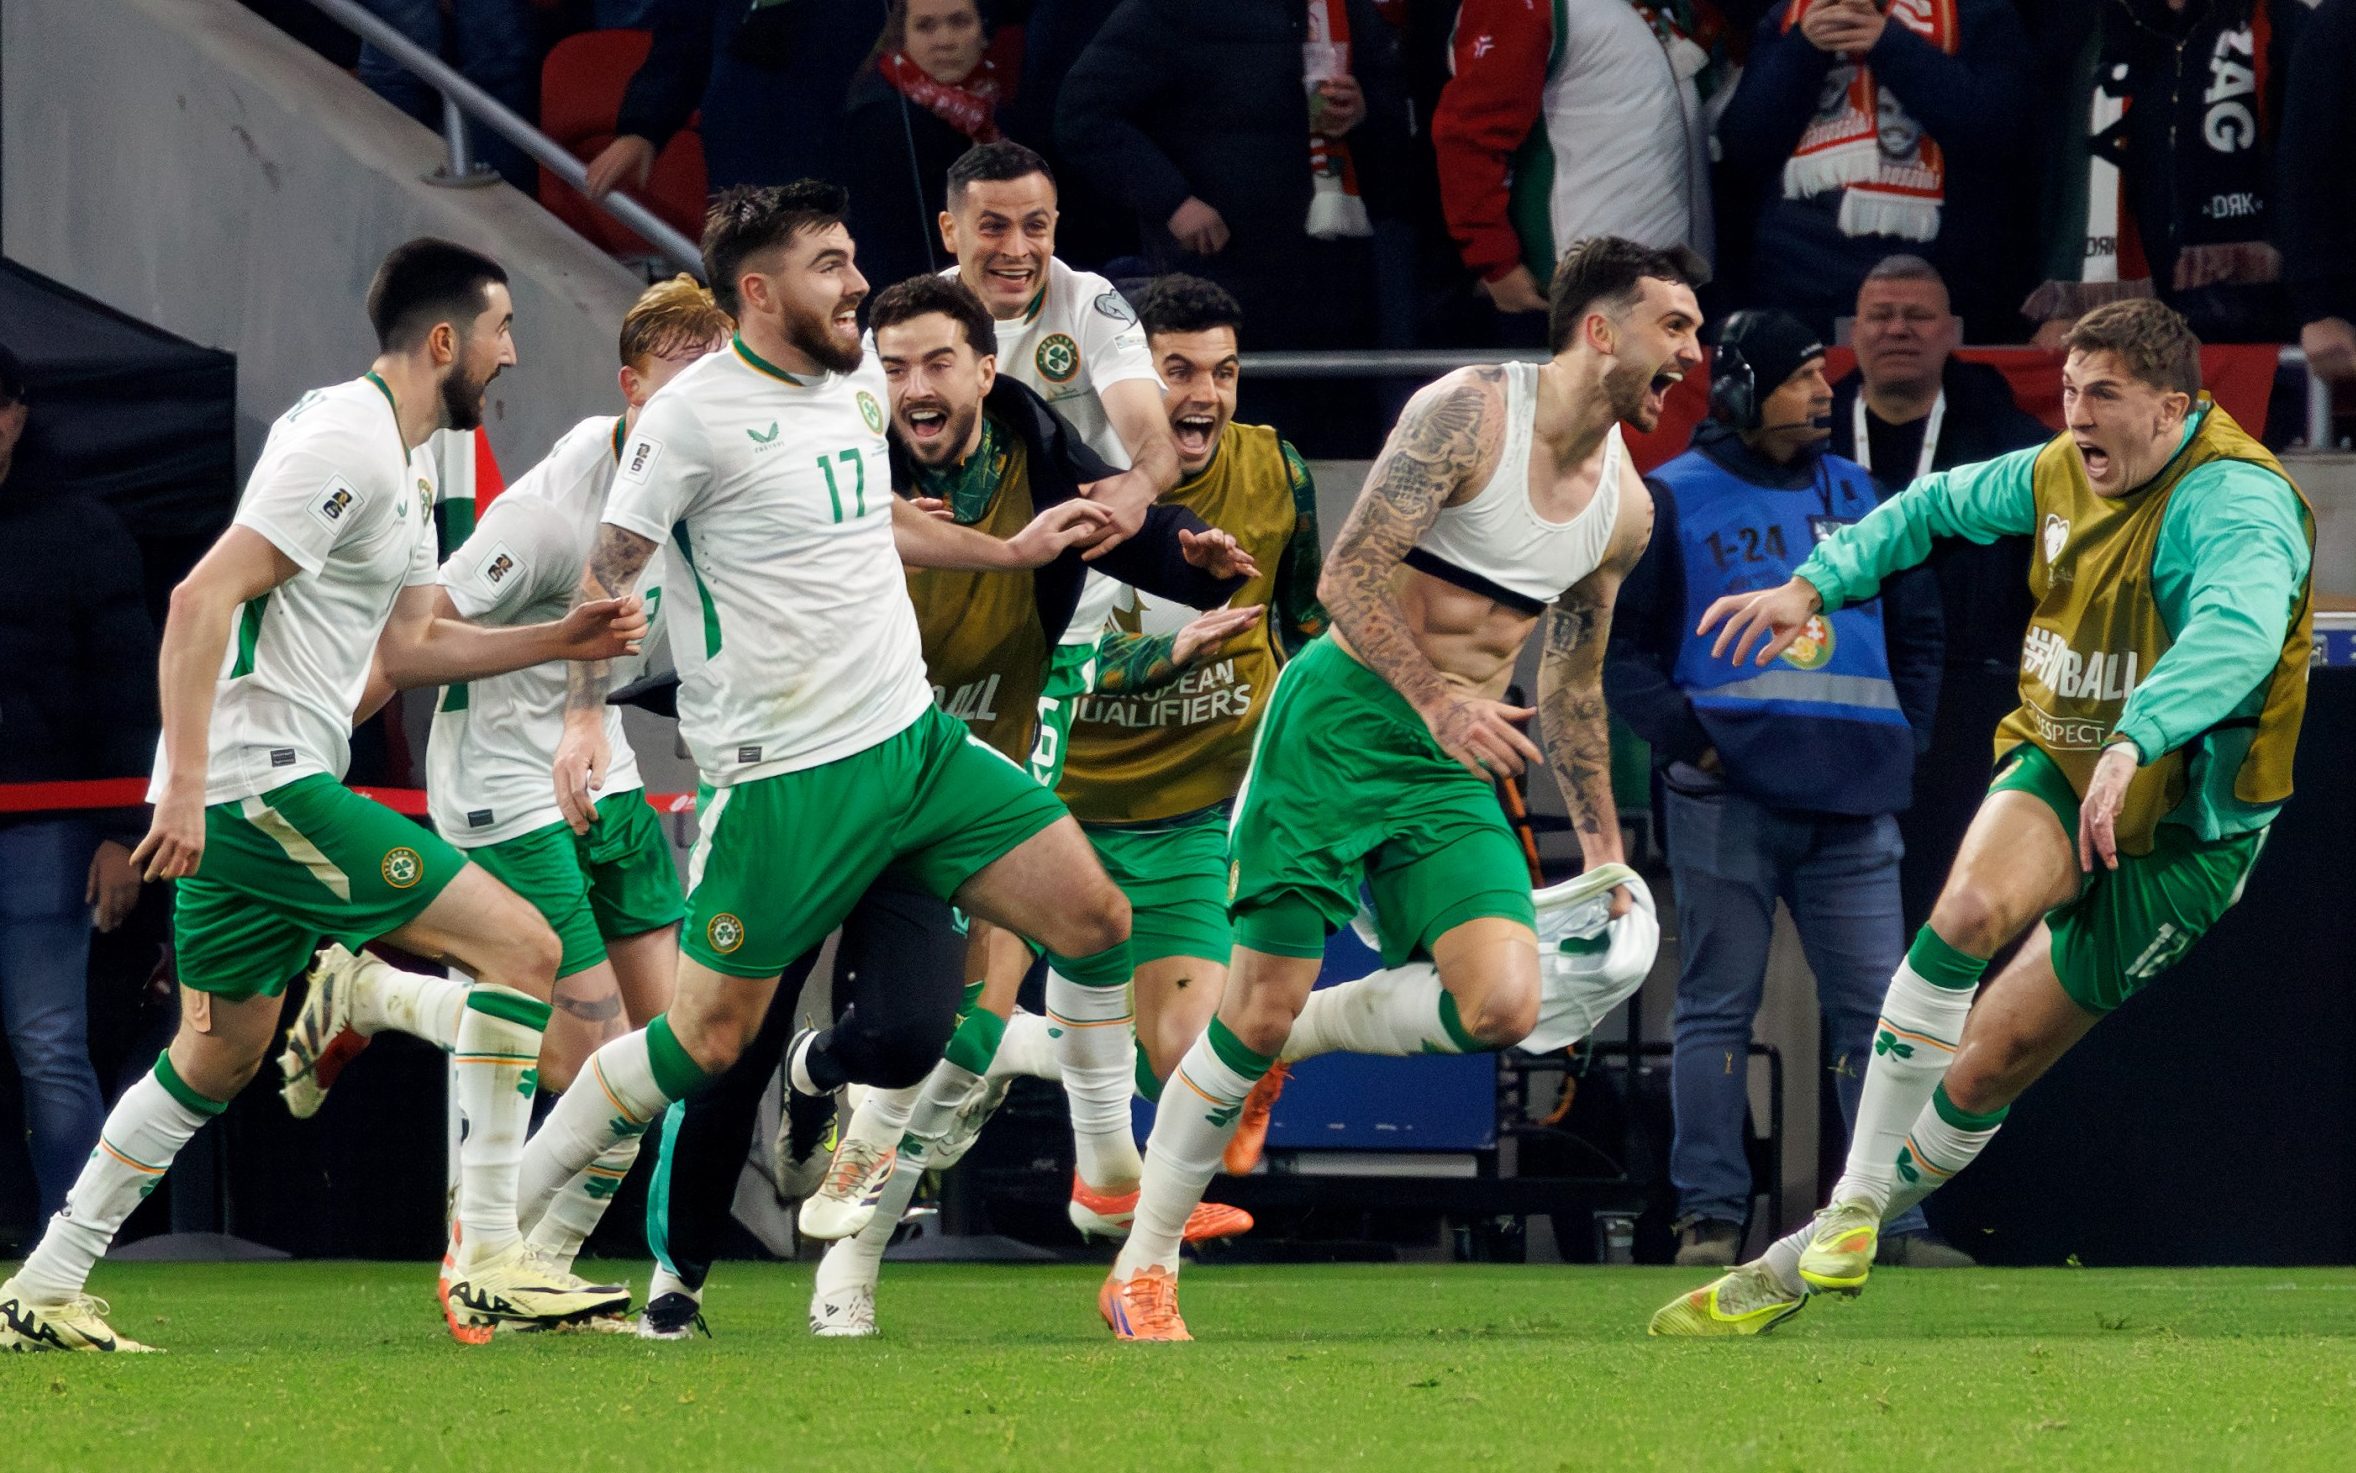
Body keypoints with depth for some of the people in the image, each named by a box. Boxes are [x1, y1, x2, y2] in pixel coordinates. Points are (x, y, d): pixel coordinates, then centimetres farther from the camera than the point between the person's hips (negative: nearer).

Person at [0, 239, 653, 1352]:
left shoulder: (404, 465, 18)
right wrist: (186, 783, -25)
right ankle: (487, 1266, -11)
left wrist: (563, 639, 17)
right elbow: (202, 598, -21)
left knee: (220, 1054, 19)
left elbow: (408, 644, 26)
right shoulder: (346, 445, -15)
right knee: (520, 946, -11)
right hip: (260, 782, -11)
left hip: (231, 798, 11)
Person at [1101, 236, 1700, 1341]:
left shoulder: (1624, 508, 11)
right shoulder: (1468, 412, -11)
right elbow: (1349, 575, -17)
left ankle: (1295, 1040, 11)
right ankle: (1142, 1272, 7)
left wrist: (1602, 851, 23)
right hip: (1343, 714, -6)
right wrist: (1441, 701, -27)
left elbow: (1571, 688, 23)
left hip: (1456, 770, 6)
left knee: (1503, 1010, -16)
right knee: (1260, 1010, -8)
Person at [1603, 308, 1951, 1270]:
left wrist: (1904, 739, 11)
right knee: (1718, 1005, -1)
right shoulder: (1673, 501, 3)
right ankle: (1709, 1217, 2)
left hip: (1853, 800, 4)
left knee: (1876, 1007, -1)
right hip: (1730, 797, -4)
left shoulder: (1857, 495, 17)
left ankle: (1894, 1221, 0)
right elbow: (1616, 644, 3)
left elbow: (1917, 630, 24)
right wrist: (1684, 738, -9)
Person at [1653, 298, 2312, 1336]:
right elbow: (1941, 505, 21)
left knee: (1989, 1065, -4)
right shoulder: (2063, 473, 0)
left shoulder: (2237, 504, -23)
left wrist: (2136, 744, -59)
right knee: (1969, 911, -29)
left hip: (2178, 833, -4)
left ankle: (1812, 1264, 11)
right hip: (2057, 767, 4)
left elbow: (2236, 635, -44)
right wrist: (1817, 584, 12)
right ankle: (1852, 1208, -23)